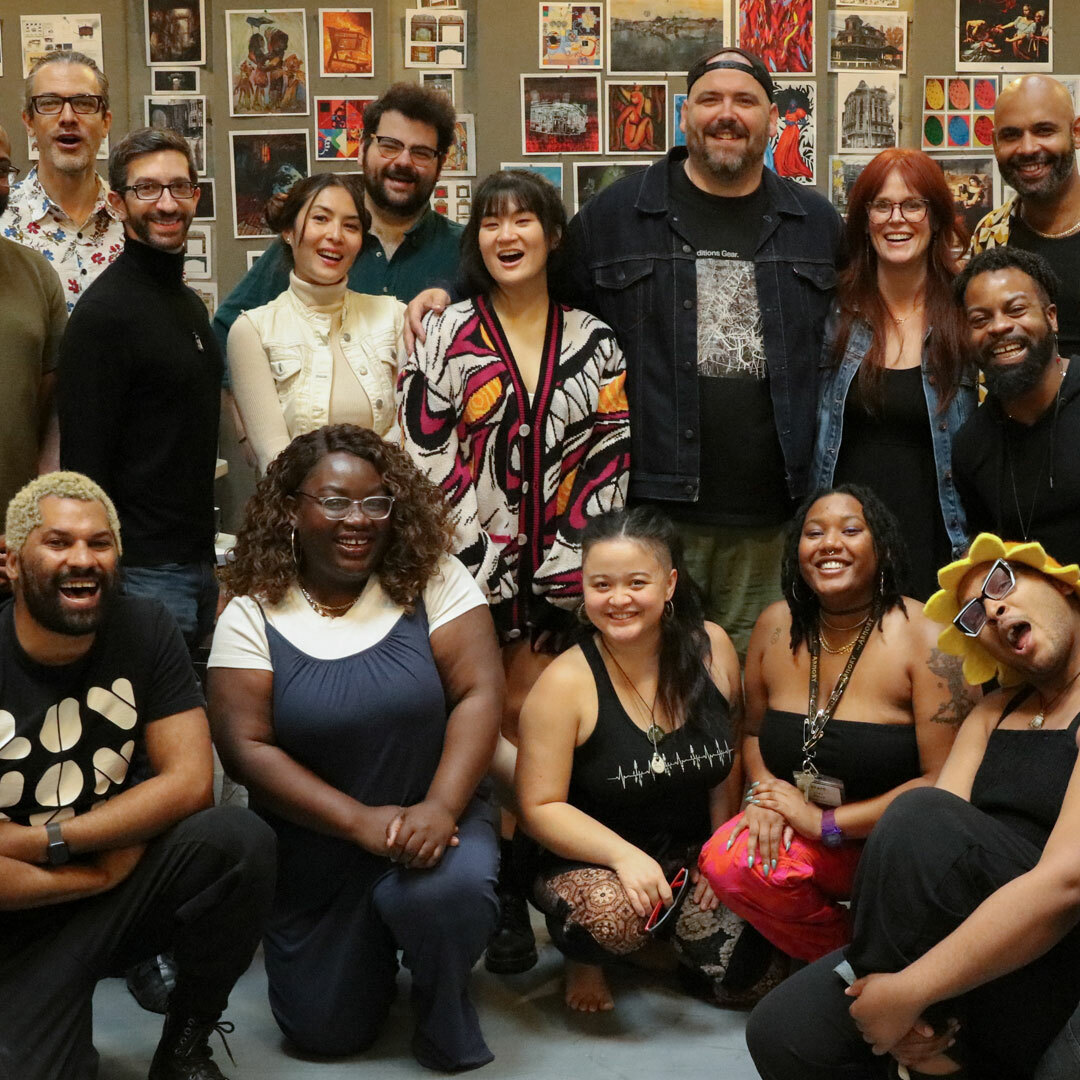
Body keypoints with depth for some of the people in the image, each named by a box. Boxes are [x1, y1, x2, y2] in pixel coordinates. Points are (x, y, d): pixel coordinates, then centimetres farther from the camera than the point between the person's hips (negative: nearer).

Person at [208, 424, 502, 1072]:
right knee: (326, 1032, 1)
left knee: (448, 890, -34)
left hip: (435, 817, -1)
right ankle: (366, 948, 36)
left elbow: (479, 694, -13)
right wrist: (360, 821, -22)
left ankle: (447, 1018, 1)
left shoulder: (434, 579, -7)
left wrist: (439, 809, -28)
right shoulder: (253, 613, -6)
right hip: (316, 845, 1)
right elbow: (244, 745, -12)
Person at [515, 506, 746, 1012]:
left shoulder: (711, 648, -5)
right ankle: (583, 959, 2)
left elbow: (732, 762, 5)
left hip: (693, 854, 4)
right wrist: (625, 857, -27)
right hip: (588, 861, -4)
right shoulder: (566, 683, -17)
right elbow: (541, 806, -15)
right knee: (610, 911, -36)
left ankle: (666, 926, 22)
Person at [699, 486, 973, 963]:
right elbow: (752, 730, 15)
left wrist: (826, 822, -18)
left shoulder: (925, 641, -14)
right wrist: (764, 794, -7)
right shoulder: (776, 626, 1)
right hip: (800, 832, 5)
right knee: (726, 859, -25)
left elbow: (946, 782, -18)